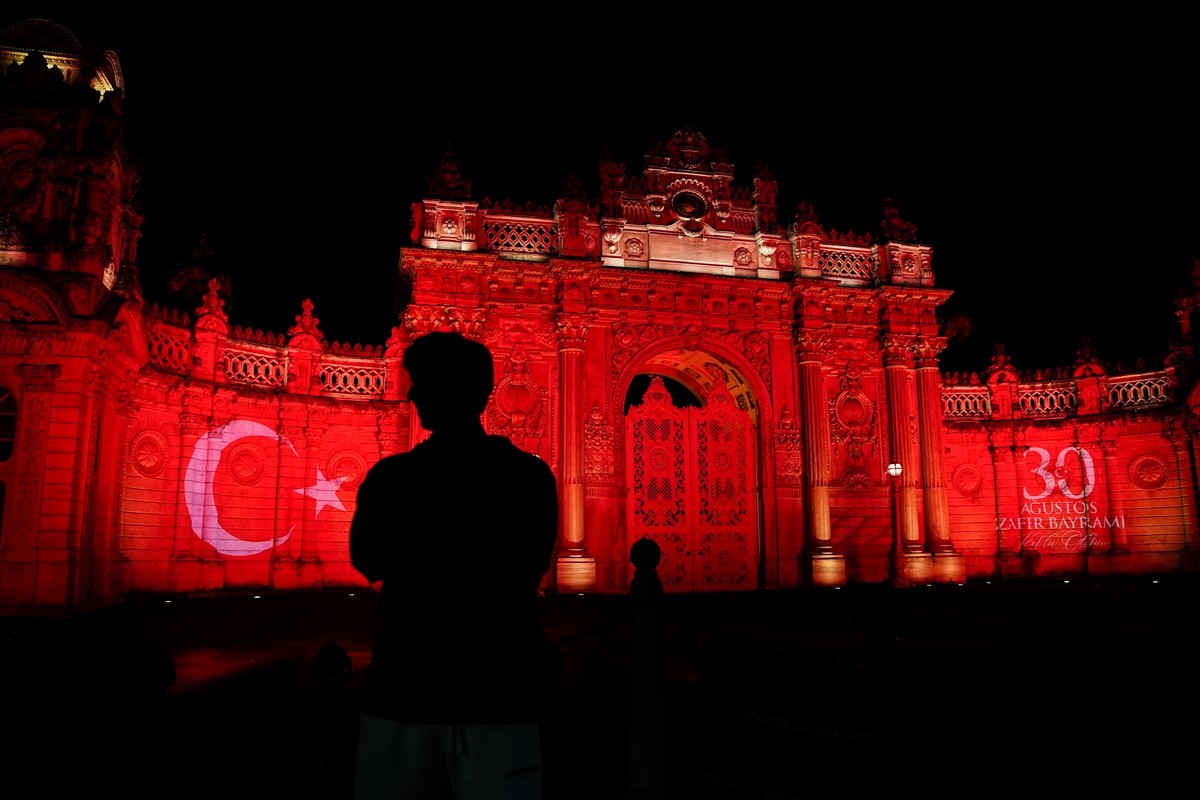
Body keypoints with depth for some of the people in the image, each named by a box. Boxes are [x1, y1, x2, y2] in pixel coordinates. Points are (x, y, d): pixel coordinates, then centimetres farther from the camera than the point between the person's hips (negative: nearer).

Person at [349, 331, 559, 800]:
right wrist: (458, 540, -11)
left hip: (494, 697, -3)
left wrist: (407, 561, -7)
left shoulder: (523, 474, 3)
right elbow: (366, 556, -3)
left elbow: (518, 575, -10)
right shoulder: (390, 476, 13)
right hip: (399, 691, 3)